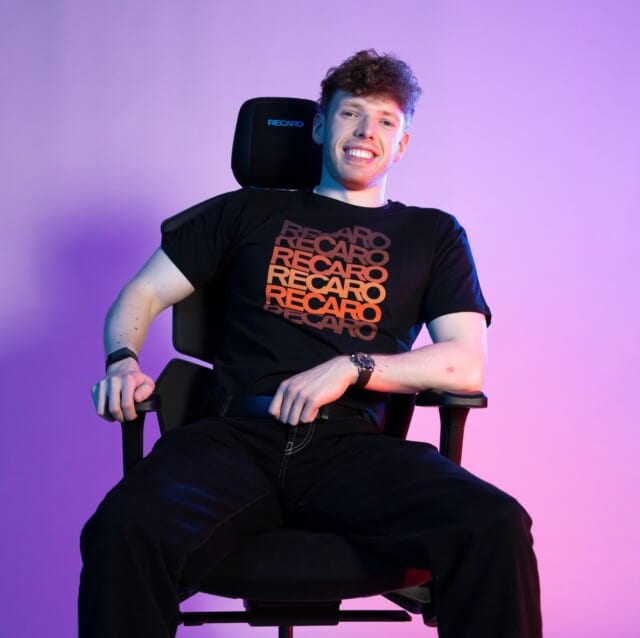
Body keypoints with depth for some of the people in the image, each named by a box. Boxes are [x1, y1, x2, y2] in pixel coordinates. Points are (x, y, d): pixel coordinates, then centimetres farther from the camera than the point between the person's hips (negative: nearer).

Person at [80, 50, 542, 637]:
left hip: (351, 446, 0)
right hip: (238, 438, 0)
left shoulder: (433, 234, 21)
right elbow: (143, 295, 22)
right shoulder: (251, 211, 22)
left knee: (497, 528, -31)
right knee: (126, 527, -34)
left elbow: (468, 365, 8)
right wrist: (123, 362, -1)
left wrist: (351, 368, -7)